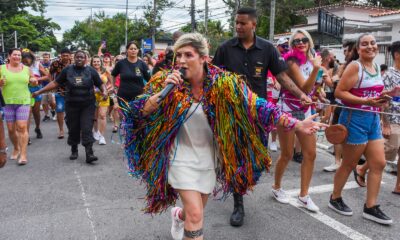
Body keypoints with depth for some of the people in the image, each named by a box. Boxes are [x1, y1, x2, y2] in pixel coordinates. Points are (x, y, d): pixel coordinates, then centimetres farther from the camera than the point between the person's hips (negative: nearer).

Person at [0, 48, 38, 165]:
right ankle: (16, 148, 29)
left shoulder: (27, 69, 6)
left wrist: (34, 81, -4)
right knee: (11, 129, 5)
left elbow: (33, 82, 18)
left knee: (22, 127, -8)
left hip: (24, 102, 0)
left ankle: (23, 154, -4)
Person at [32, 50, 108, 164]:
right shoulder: (67, 70, 4)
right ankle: (74, 150, 27)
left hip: (88, 105, -1)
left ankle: (89, 154, -10)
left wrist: (104, 91, -18)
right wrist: (39, 91, 2)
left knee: (87, 129, -8)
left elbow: (100, 84, 4)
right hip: (71, 104, 2)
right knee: (73, 129, 8)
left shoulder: (91, 71, 3)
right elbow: (55, 83, 6)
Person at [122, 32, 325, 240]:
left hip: (208, 158, 2)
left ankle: (179, 216, 56)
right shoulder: (165, 80, -11)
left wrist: (296, 124, -21)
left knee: (195, 211, 21)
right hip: (182, 158, -2)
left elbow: (256, 107, -15)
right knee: (195, 215, -11)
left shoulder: (223, 83, -13)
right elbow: (139, 112, -14)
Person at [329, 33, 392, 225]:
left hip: (373, 120, 8)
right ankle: (335, 199, 24)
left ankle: (370, 207, 16)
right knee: (349, 164, 4)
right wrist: (366, 101, -24)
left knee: (378, 163, 6)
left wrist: (382, 98, 6)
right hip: (355, 119, -8)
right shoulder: (355, 67, -12)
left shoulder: (377, 67, 12)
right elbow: (339, 92, -19)